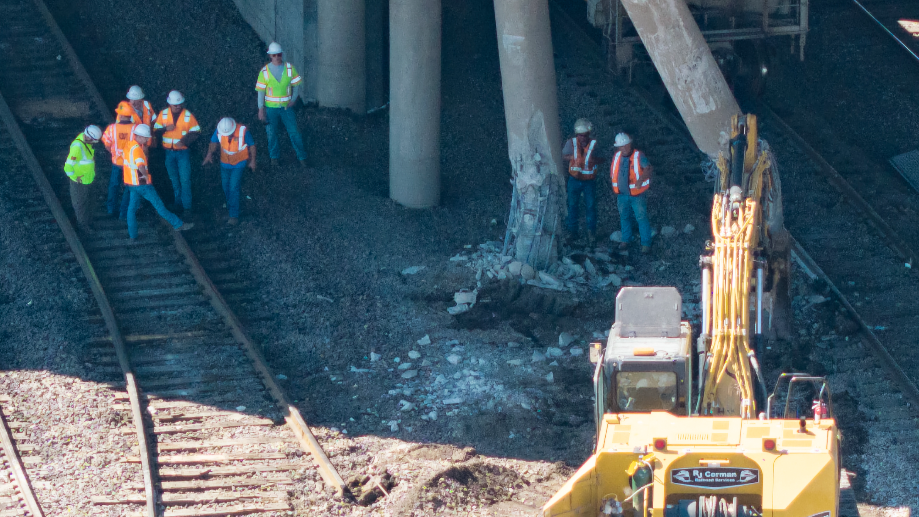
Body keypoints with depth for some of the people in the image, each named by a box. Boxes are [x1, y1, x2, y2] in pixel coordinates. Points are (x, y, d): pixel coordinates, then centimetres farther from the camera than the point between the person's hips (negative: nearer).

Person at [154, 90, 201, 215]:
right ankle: (178, 201, 29)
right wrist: (165, 129, -19)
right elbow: (156, 130, 2)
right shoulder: (163, 114, -2)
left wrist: (184, 141, -20)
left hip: (183, 152, -3)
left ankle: (187, 206, -2)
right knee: (174, 179, 14)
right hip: (169, 152, 3)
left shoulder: (188, 116, -10)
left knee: (185, 180, -6)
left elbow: (196, 133, -6)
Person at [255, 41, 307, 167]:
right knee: (272, 133, 10)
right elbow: (261, 91, -4)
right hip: (271, 108, 0)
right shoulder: (265, 71, -7)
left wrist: (293, 99, -12)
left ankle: (301, 157, 13)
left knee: (294, 132, 1)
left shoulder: (289, 68, -4)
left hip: (286, 107, 0)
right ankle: (274, 157, 28)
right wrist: (261, 109, -7)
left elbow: (296, 85, 3)